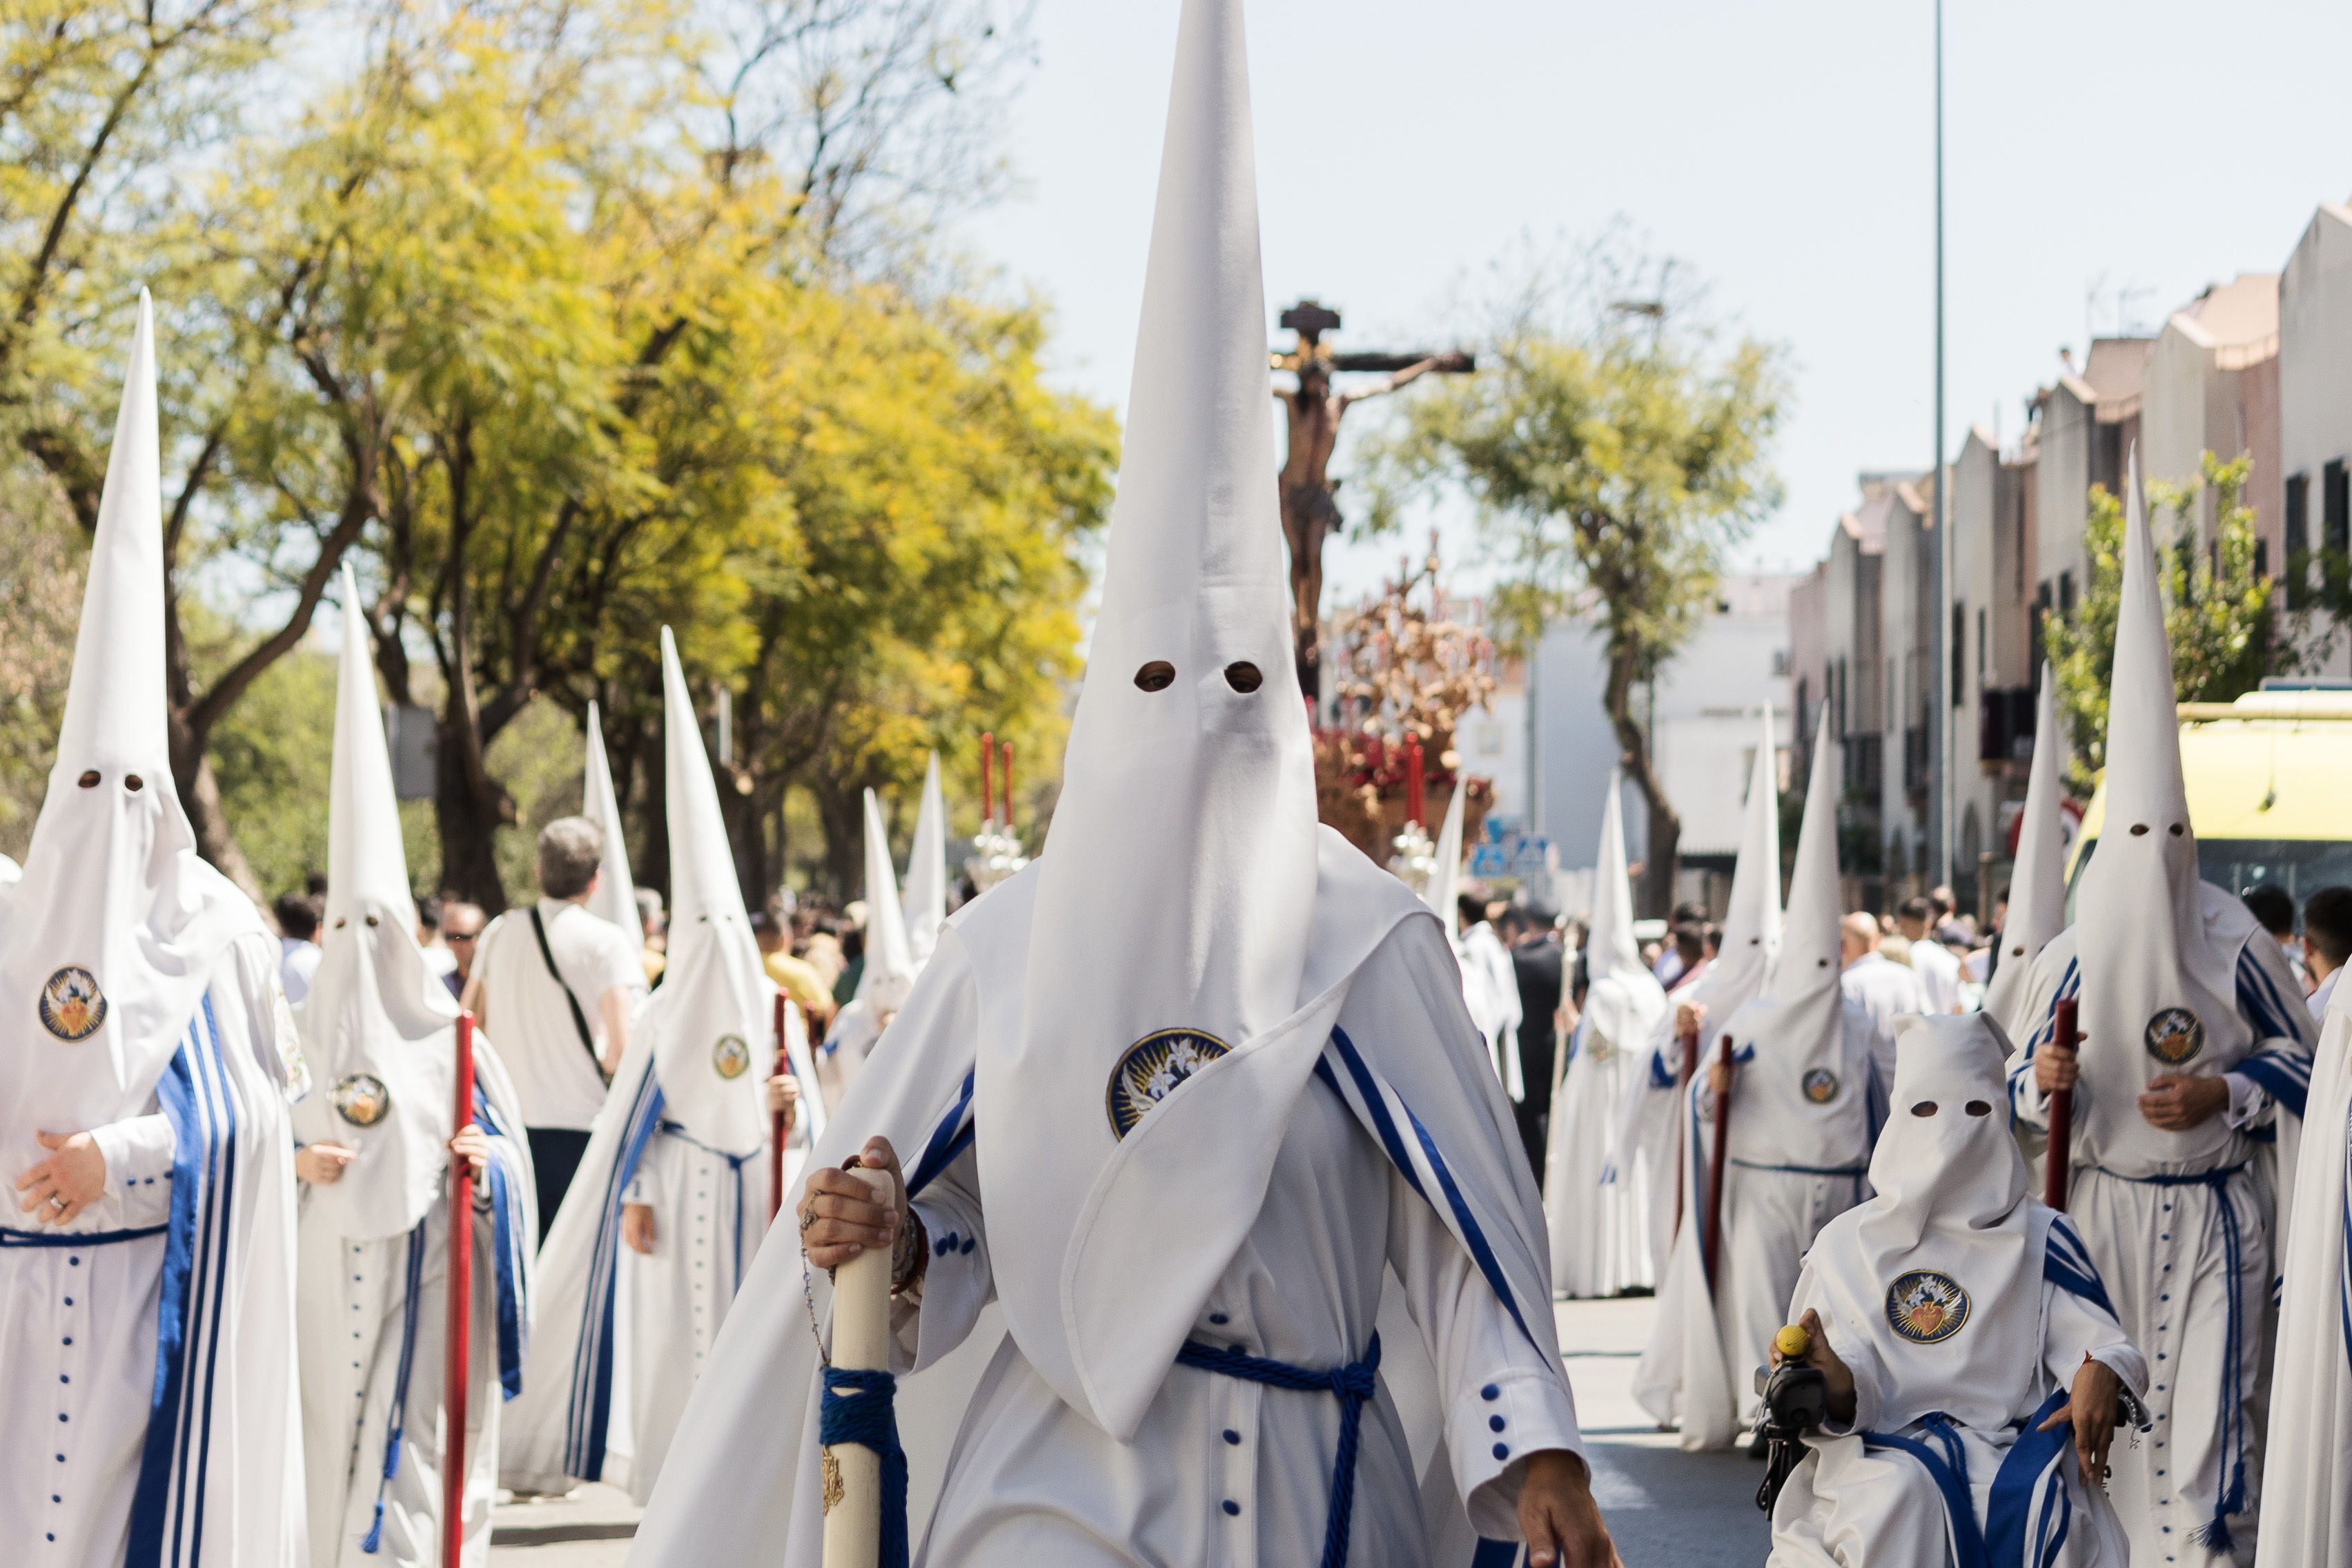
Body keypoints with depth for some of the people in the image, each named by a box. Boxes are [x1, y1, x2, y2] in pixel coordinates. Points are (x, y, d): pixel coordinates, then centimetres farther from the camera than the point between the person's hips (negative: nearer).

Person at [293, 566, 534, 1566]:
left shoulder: (447, 1039, 4)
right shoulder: (301, 1035, 7)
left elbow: (510, 1145, 7)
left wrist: (484, 1161, -14)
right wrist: (297, 1162, -13)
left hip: (422, 1271, -1)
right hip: (323, 1270, 1)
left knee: (411, 1438, -4)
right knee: (325, 1433, 0)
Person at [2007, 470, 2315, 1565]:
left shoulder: (2234, 945, -4)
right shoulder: (2072, 958, -1)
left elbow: (2299, 1057, 5)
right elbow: (2023, 1088, 7)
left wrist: (2221, 1094, -12)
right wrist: (2044, 1082, -17)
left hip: (2213, 1215, -1)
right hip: (2105, 1209, 1)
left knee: (2207, 1408, -7)